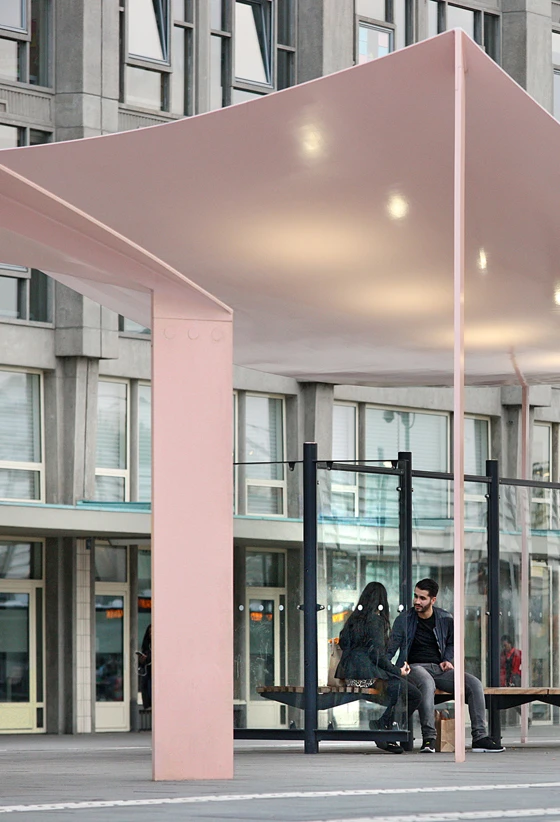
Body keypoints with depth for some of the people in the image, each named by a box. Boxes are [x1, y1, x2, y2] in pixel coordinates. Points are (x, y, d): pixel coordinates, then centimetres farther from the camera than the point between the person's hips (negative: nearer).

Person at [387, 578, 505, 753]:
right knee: (427, 683, -42)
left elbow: (452, 643, 27)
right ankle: (429, 738, -44)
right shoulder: (404, 619, 1)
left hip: (439, 669, 4)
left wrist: (447, 660, 6)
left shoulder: (445, 619, 9)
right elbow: (390, 649, -3)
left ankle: (480, 737, -20)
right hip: (415, 667, -4)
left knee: (474, 684, -19)